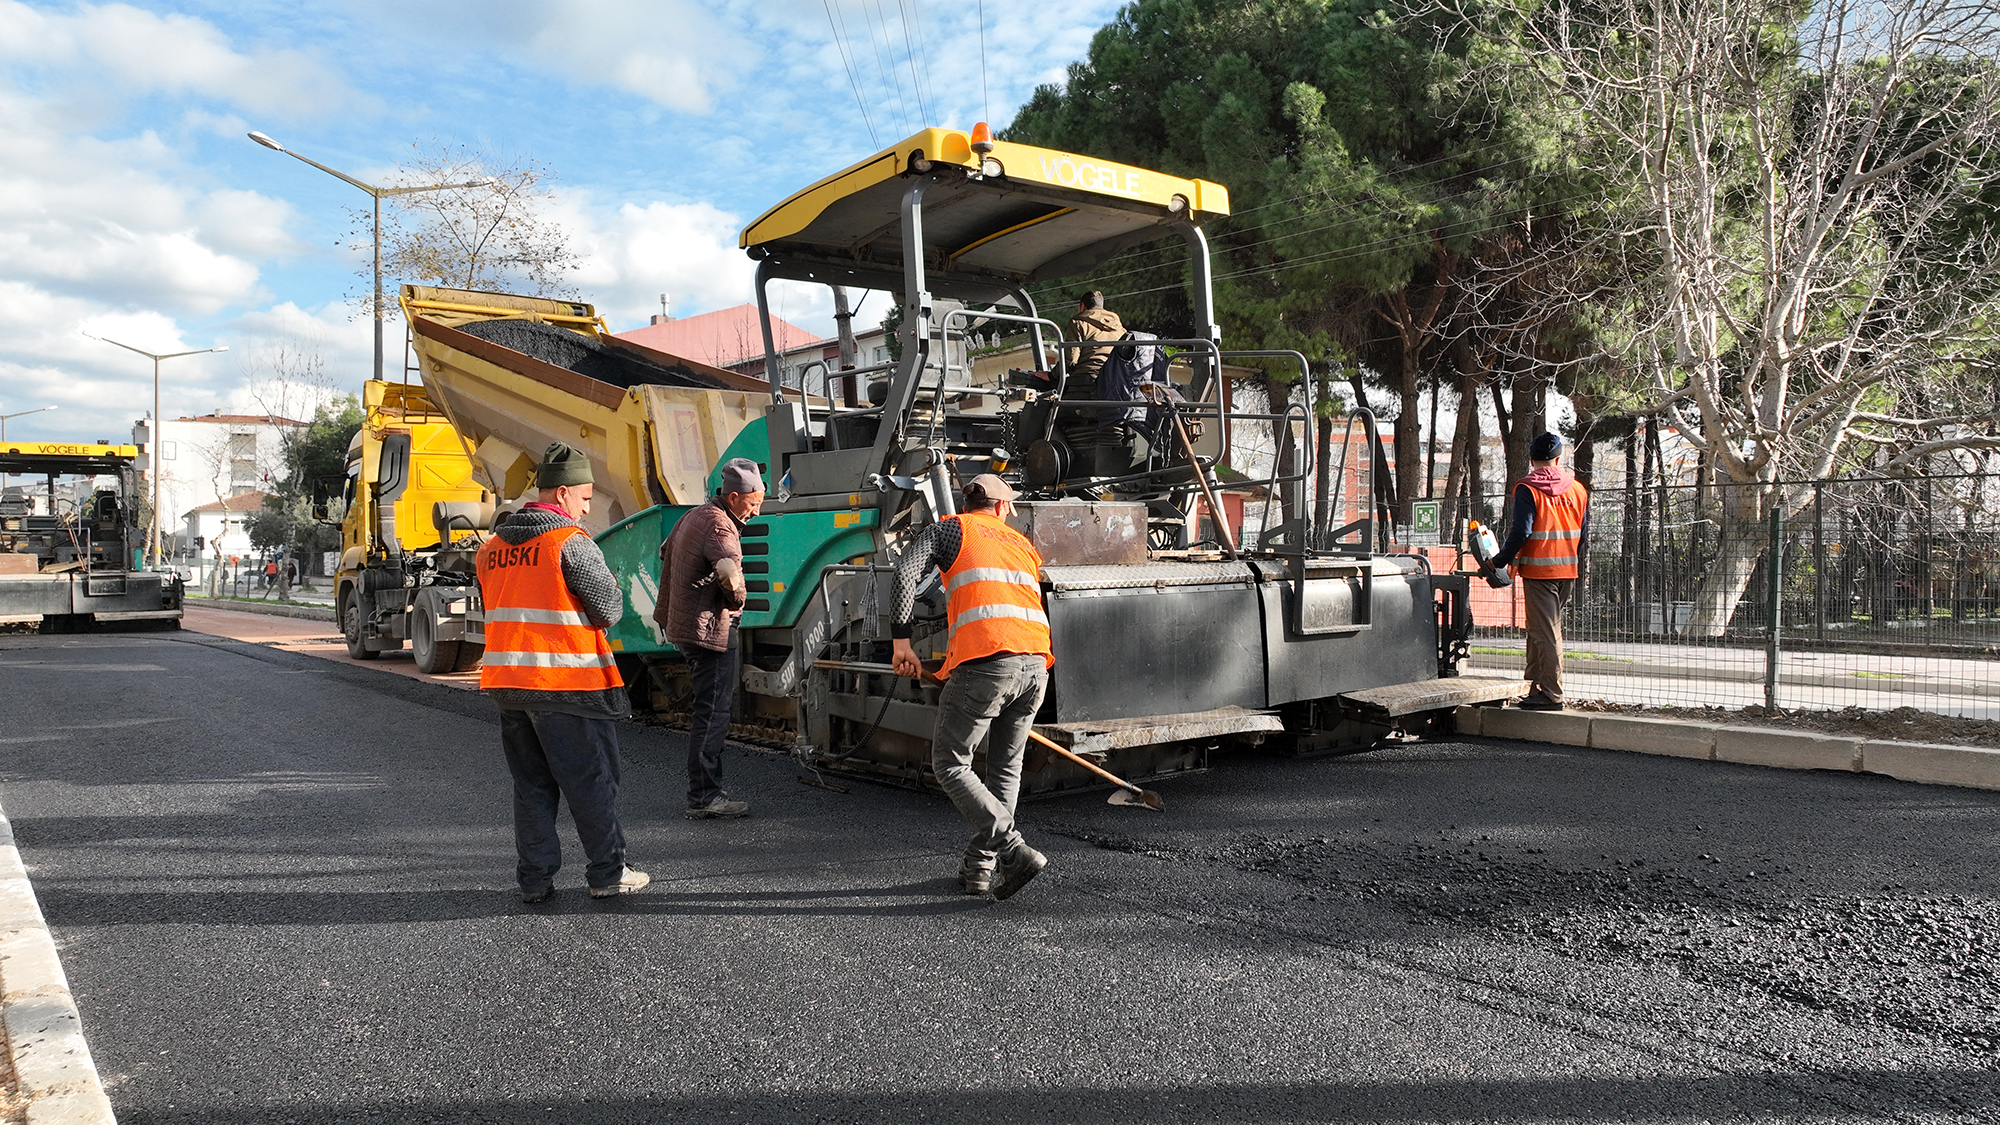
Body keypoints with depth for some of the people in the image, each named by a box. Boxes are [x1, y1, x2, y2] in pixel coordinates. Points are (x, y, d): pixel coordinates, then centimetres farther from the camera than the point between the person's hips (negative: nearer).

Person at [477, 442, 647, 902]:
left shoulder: (491, 547, 12)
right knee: (591, 782, 4)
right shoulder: (571, 542, -11)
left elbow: (494, 611, 19)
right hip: (566, 681, -7)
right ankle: (609, 873, 12)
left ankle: (535, 878, 17)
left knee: (531, 783, 14)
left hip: (507, 682, 7)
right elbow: (611, 609, -10)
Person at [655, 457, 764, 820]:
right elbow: (730, 572, -32)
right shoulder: (719, 525, -16)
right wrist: (737, 601, -11)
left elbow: (666, 551, 32)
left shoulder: (694, 516, 17)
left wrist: (666, 609, 32)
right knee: (712, 713, -6)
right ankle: (703, 798, -3)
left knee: (712, 709, 14)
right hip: (712, 629, -10)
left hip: (684, 624, 10)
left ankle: (706, 792, 19)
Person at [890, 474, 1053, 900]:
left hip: (985, 661, -5)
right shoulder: (1023, 545, 30)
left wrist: (901, 640, 0)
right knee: (1006, 768, 19)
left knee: (950, 764, 6)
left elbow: (905, 574, 0)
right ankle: (979, 867, 21)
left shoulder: (949, 528, 16)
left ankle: (1014, 851, -6)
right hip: (1037, 664, 5)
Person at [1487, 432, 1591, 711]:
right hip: (1567, 570, 6)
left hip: (1539, 570, -6)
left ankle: (1551, 694, -4)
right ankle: (1535, 687, 21)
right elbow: (1584, 532, 12)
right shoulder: (1577, 489, 10)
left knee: (1544, 631, -4)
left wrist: (1499, 561, -8)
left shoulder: (1528, 489, -9)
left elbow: (1521, 532, -17)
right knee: (1542, 628, 16)